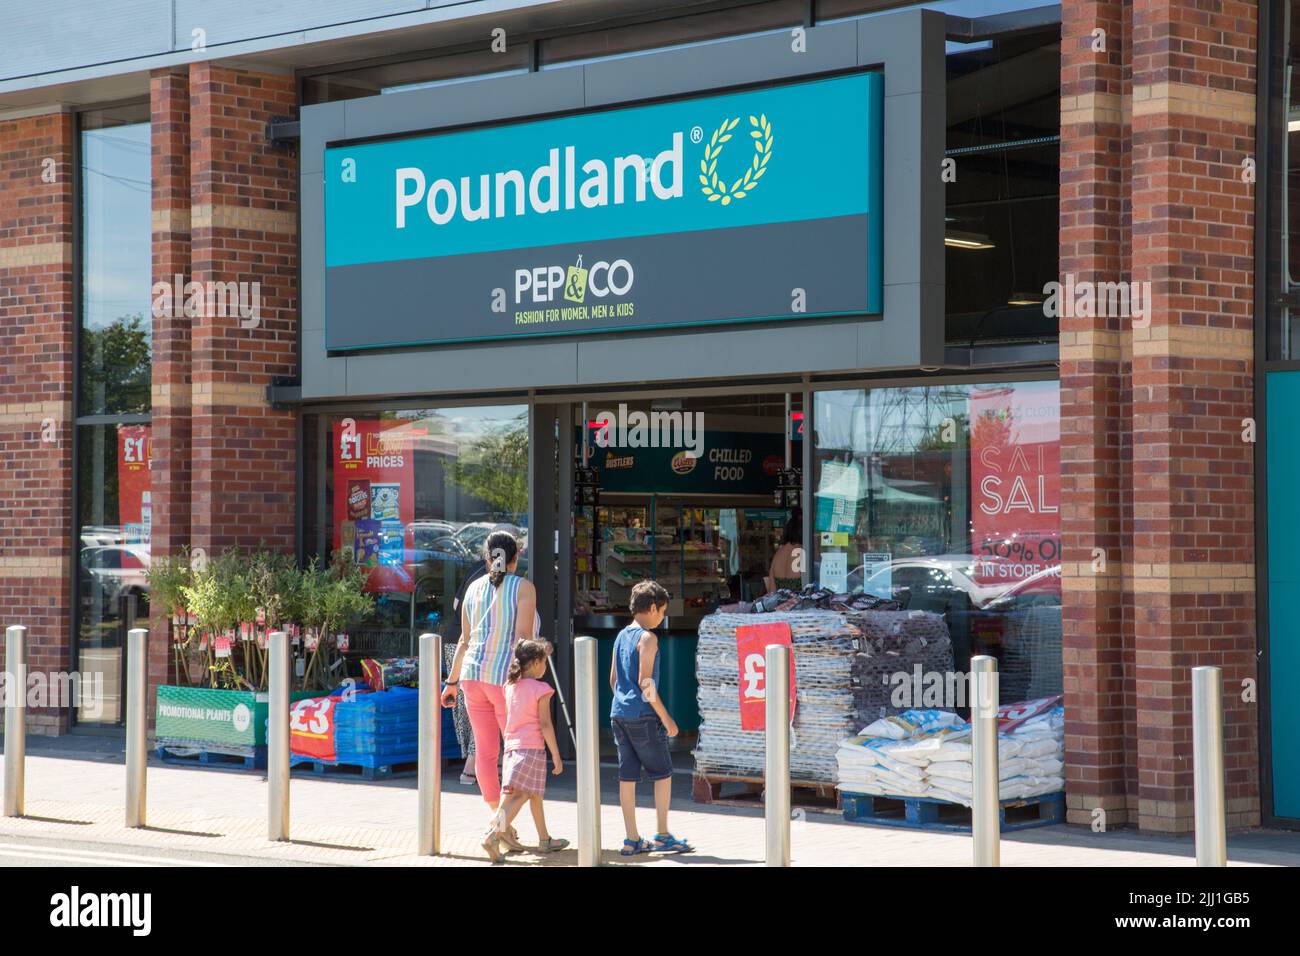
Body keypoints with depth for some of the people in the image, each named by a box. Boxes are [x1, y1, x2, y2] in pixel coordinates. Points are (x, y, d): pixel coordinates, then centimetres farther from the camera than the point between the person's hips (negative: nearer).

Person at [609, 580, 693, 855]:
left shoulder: (621, 636, 13)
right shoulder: (647, 638, -11)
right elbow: (645, 682, -17)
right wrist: (666, 718, -13)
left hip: (619, 714, 8)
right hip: (642, 716, -8)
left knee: (627, 776, 7)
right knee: (663, 773, 3)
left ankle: (632, 840, 8)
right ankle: (663, 836, 3)